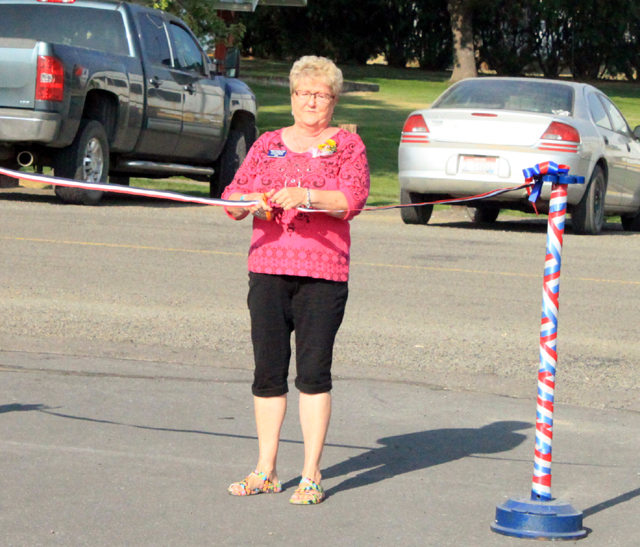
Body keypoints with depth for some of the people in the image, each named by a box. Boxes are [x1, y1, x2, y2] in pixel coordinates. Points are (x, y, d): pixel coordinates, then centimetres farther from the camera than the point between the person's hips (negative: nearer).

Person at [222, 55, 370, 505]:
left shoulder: (348, 145, 8)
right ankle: (266, 471, 11)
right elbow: (232, 200, 11)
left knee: (314, 371, -8)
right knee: (268, 371, 3)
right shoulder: (267, 144, 17)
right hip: (268, 267, 3)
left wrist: (305, 196, -22)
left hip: (323, 271, -3)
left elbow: (353, 199, -8)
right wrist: (252, 201, -12)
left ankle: (312, 476, -3)